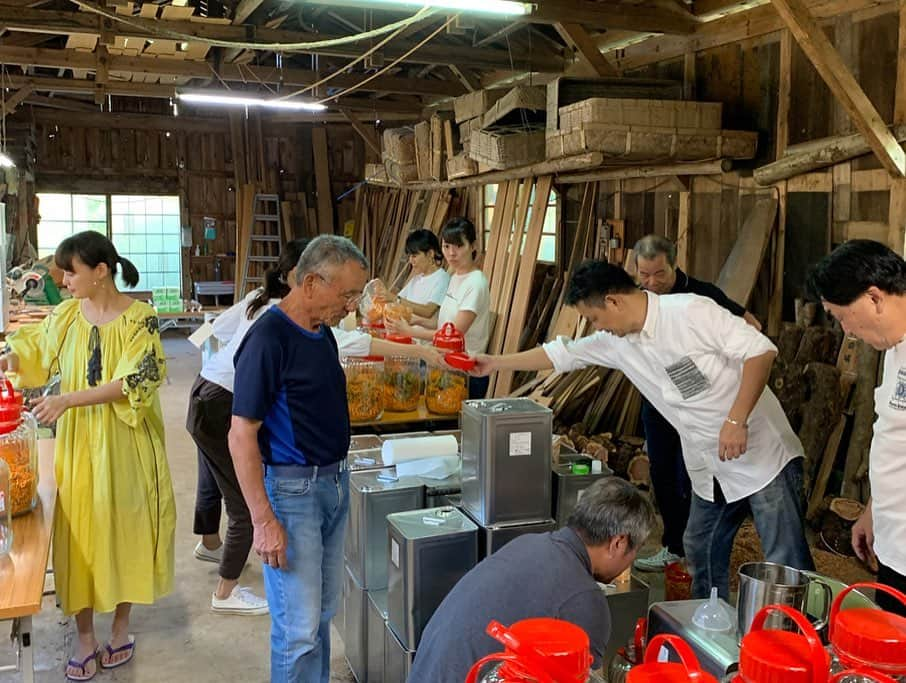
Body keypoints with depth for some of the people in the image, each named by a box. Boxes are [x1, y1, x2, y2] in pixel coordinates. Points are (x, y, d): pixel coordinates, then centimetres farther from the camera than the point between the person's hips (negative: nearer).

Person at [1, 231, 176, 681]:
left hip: (125, 443, -3)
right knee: (79, 531, 4)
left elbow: (132, 383, -19)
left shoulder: (138, 318, -11)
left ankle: (121, 627, 26)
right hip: (77, 443, 4)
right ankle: (85, 638, 18)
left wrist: (66, 400, -25)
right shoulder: (66, 315, 3)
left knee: (123, 527, 7)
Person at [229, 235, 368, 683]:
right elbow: (241, 435, -20)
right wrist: (264, 521, -21)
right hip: (291, 490, -8)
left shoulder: (322, 334, 7)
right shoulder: (268, 338, -19)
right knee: (298, 628, -1)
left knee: (323, 613, 19)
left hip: (334, 484, 8)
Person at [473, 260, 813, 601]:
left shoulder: (691, 311, -19)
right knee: (701, 557, 16)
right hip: (711, 471, 7)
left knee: (786, 563, -3)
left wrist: (736, 420, -25)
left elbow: (761, 351, -20)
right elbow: (561, 354, 14)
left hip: (766, 456, -7)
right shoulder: (615, 342, 3)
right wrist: (495, 362, 19)